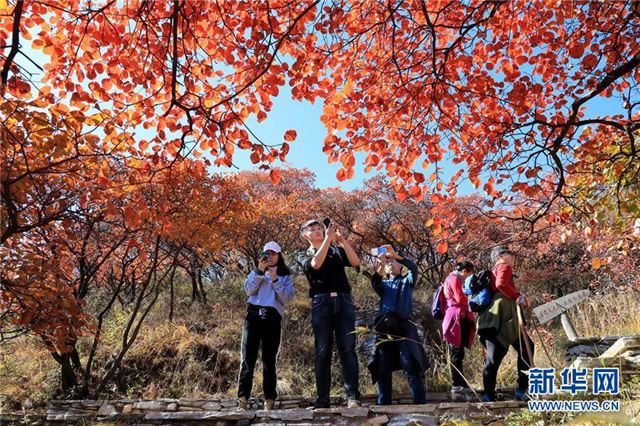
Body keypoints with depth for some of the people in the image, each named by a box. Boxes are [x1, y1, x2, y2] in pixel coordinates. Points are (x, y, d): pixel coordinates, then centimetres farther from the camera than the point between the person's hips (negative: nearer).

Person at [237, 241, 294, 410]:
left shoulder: (285, 276, 15)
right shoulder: (257, 272, 20)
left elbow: (287, 297, 0)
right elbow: (249, 290, 2)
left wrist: (275, 280, -11)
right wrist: (259, 271, -6)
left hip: (273, 318, -1)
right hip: (254, 315, 1)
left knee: (269, 359, -2)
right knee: (248, 356, -8)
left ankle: (269, 399, 0)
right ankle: (243, 397, -8)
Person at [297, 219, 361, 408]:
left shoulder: (337, 250, 21)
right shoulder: (304, 256, 16)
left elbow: (356, 262, 3)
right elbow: (316, 264, -8)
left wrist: (341, 239, -4)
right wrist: (328, 238, -8)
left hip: (343, 301, 1)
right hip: (321, 303, -1)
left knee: (348, 349, -6)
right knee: (322, 352, -2)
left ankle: (352, 396, -9)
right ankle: (322, 400, 1)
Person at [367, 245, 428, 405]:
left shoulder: (407, 281, 14)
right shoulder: (384, 284, 20)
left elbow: (414, 268, -7)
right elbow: (374, 283, -4)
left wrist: (395, 254, -16)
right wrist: (380, 265, -19)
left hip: (404, 326, -3)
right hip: (385, 327, 3)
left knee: (411, 366, -9)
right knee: (383, 368, 3)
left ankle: (420, 401, -7)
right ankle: (383, 403, 10)